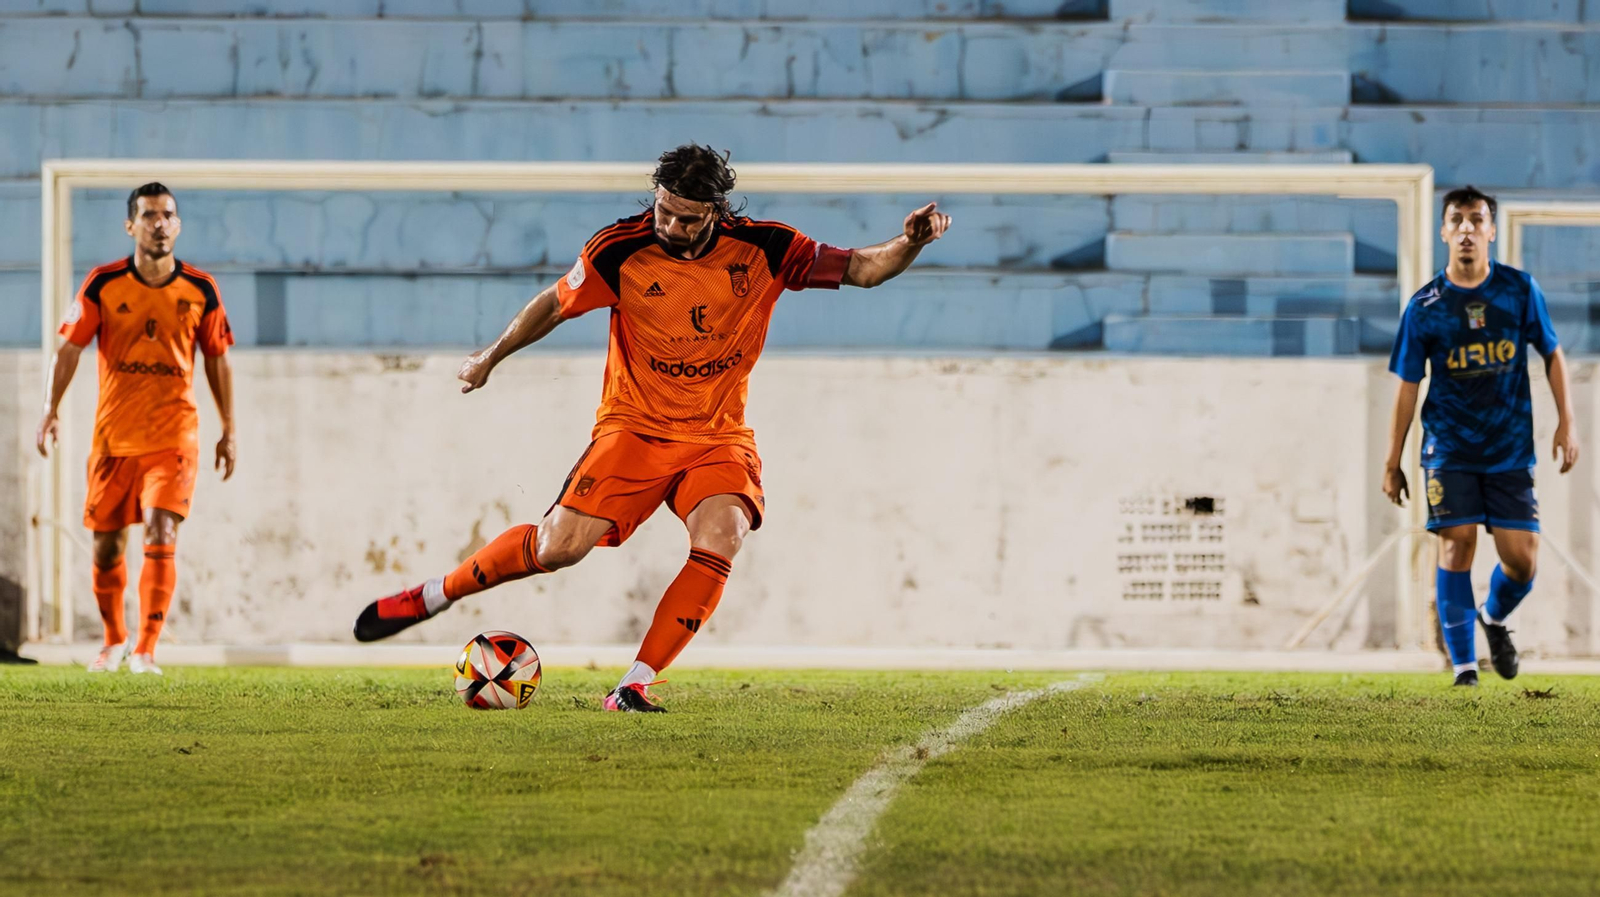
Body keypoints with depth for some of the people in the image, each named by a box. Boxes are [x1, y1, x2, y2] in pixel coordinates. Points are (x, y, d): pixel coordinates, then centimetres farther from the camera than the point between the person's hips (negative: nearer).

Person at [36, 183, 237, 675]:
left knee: (161, 537, -17)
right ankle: (114, 640, 31)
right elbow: (70, 347, 0)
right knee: (107, 546, 8)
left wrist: (228, 431, 11)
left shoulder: (200, 289, 0)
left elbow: (217, 360, 9)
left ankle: (145, 651, -14)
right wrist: (51, 409, -11)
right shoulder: (103, 284, -3)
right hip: (113, 436, 1)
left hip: (173, 435, -1)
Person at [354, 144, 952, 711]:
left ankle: (634, 686, -20)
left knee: (721, 540, -27)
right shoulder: (622, 251, -11)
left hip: (719, 438, 1)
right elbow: (555, 303, 7)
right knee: (560, 546, -16)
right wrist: (492, 356, 18)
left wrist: (907, 244, -23)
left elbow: (859, 269, -3)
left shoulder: (762, 250, -8)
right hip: (634, 426, -1)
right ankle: (432, 597, 9)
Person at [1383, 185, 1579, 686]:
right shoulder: (1425, 307, -3)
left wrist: (1566, 422, 1)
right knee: (1457, 547, -10)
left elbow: (1552, 354, 10)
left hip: (1510, 448, 1)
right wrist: (1392, 462, 3)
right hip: (1449, 448, -1)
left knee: (1522, 560, -3)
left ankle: (1494, 617, 30)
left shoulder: (1520, 289, 0)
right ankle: (1464, 666, -2)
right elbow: (1408, 385, 2)